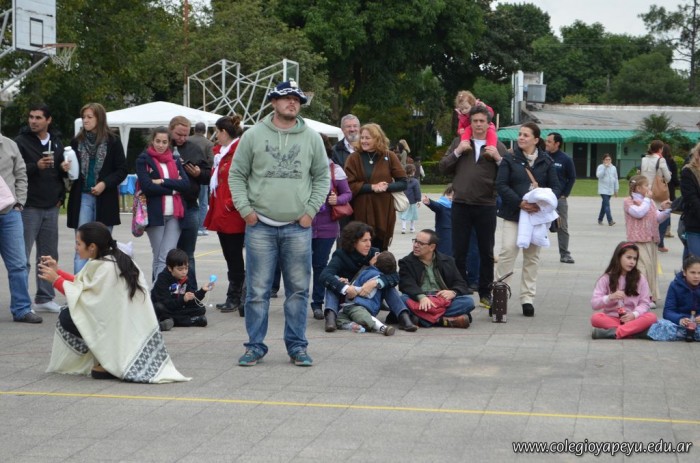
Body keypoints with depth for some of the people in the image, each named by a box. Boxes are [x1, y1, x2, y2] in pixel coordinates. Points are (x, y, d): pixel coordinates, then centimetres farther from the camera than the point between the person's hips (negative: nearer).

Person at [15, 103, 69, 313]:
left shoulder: (56, 142, 13)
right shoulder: (21, 142, -4)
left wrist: (64, 168, 0)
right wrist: (36, 166, -24)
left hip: (51, 207, 5)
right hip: (29, 207, -5)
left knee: (49, 255, 9)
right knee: (23, 256, -4)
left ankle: (45, 298, 17)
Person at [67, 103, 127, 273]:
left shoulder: (112, 141, 0)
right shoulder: (77, 141, 6)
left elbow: (122, 170, 0)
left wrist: (105, 183, -13)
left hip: (105, 199, -1)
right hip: (82, 197, 1)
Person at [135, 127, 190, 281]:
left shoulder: (175, 160, 15)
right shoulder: (143, 160, 3)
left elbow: (186, 184, 0)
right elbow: (147, 186, -12)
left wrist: (163, 182, -11)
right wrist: (173, 188, -7)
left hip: (174, 215, 2)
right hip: (155, 214, -2)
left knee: (166, 258, -6)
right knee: (158, 258, 3)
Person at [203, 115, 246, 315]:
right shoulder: (220, 152, 15)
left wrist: (231, 204, -18)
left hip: (233, 215, -9)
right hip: (221, 213, 9)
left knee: (234, 257, -1)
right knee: (230, 256, 13)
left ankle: (235, 298, 7)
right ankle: (234, 298, 19)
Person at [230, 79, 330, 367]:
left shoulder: (311, 138, 7)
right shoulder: (254, 135, 3)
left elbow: (323, 176, 11)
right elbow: (236, 174, 7)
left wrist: (311, 210, 1)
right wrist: (245, 208, -4)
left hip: (298, 227, 1)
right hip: (260, 226, -1)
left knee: (298, 290, 5)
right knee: (257, 290, 1)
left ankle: (297, 346, 15)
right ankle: (255, 345, 11)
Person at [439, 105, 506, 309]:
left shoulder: (498, 147, 7)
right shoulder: (459, 142, 11)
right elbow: (442, 167, 7)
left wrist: (498, 159, -12)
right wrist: (457, 152, -6)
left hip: (487, 206, 0)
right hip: (460, 204, 1)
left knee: (486, 252, 7)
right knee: (459, 252, 4)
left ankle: (485, 294, 17)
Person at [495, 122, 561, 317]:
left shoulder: (546, 162, 7)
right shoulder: (509, 159, 2)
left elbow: (556, 187, 4)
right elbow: (501, 185, -6)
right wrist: (520, 202, -19)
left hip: (537, 214, 2)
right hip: (513, 213, -2)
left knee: (532, 255, 6)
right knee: (508, 250, -14)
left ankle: (527, 298, 13)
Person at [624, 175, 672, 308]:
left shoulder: (650, 201, 19)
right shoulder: (629, 201, -3)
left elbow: (658, 218, 19)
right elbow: (639, 213, -20)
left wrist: (665, 210, 1)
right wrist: (646, 199, -8)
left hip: (651, 240, 8)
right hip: (638, 241, -8)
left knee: (651, 267, 9)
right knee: (643, 267, -14)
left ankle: (651, 296, 15)